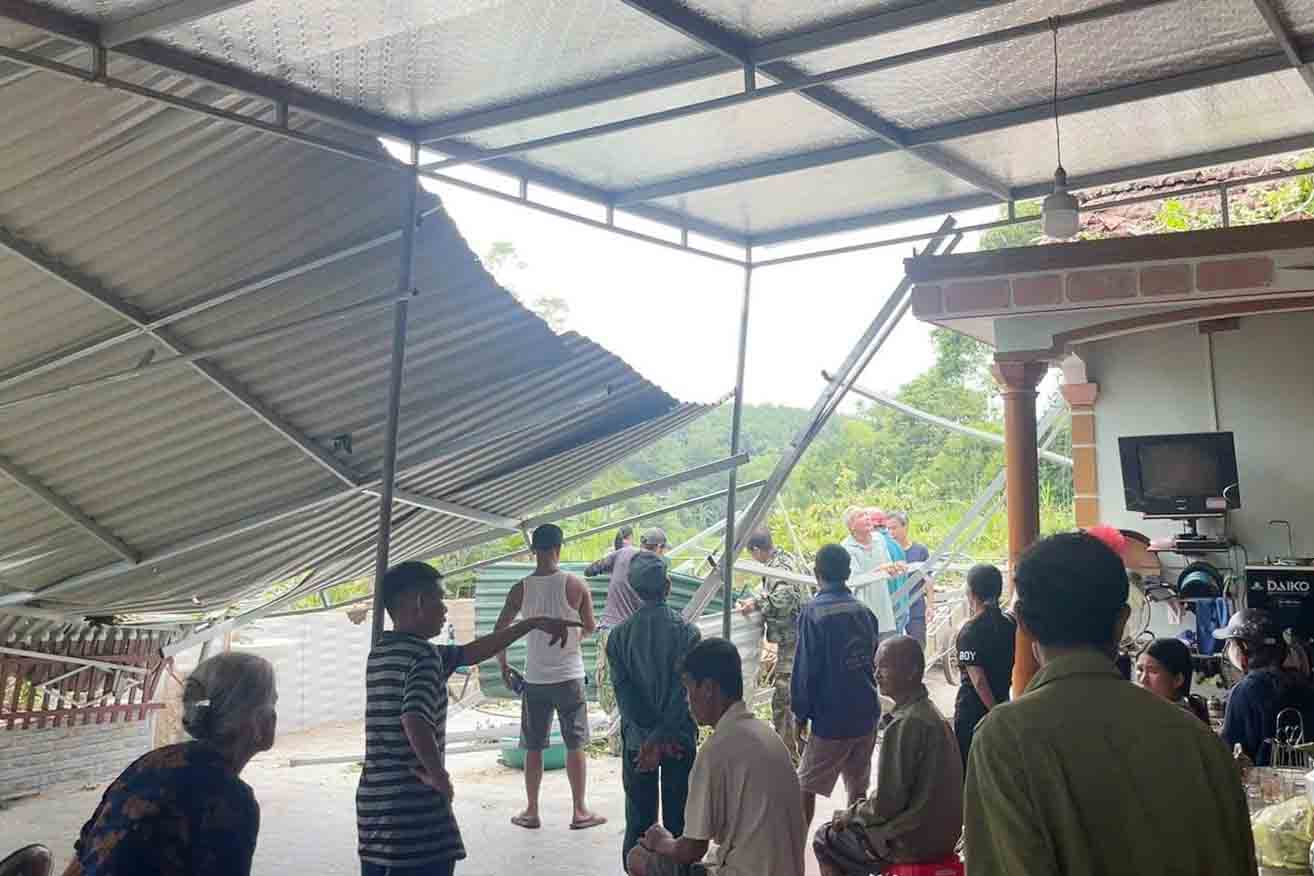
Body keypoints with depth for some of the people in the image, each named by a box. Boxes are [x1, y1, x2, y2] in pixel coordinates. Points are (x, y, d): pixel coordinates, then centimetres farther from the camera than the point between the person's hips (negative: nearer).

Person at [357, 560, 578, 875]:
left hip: (374, 802, 9)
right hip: (415, 808, -9)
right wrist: (439, 775, -16)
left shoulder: (382, 652, 14)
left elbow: (468, 654, 17)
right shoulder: (423, 654, -14)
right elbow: (415, 720, -32)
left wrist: (532, 624, 18)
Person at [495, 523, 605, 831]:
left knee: (533, 747, 12)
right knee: (575, 744, 9)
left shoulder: (520, 589, -6)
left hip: (534, 679, 1)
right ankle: (580, 811, 15)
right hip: (569, 676, -1)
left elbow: (499, 631, -2)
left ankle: (531, 812, 20)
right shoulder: (576, 585, -10)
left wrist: (503, 666, 12)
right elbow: (589, 627, 1)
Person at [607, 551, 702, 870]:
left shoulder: (620, 634, -3)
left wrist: (651, 737, -9)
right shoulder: (686, 631, -9)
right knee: (677, 820, 9)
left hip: (636, 739, 2)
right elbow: (684, 691, -15)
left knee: (638, 821, 11)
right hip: (680, 739, -1)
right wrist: (663, 737, -15)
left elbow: (623, 691, -8)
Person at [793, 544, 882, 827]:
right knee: (858, 787, 15)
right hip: (866, 714, 6)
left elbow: (806, 668, -13)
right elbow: (874, 661, 13)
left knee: (805, 787, 6)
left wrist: (800, 714, -5)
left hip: (831, 718, -5)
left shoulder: (814, 612, -13)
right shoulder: (864, 611, 5)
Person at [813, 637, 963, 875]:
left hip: (912, 840, -8)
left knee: (825, 839, 8)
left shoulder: (904, 724, -24)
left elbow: (887, 804, -21)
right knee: (852, 823, 24)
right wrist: (856, 811, 14)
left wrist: (849, 815, -4)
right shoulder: (929, 711, 4)